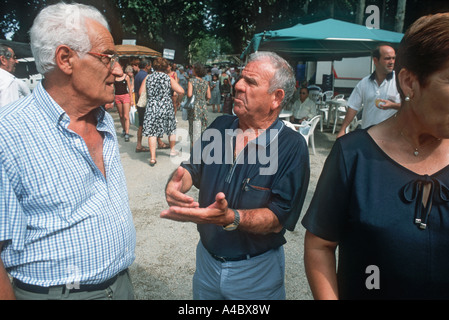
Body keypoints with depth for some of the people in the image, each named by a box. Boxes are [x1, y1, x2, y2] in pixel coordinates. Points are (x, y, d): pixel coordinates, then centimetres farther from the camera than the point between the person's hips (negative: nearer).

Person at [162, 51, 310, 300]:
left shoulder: (292, 146, -19)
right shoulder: (220, 126, -3)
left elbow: (278, 218, -23)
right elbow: (193, 169, 3)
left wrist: (230, 218, -39)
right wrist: (176, 184, -20)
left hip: (257, 271, -4)